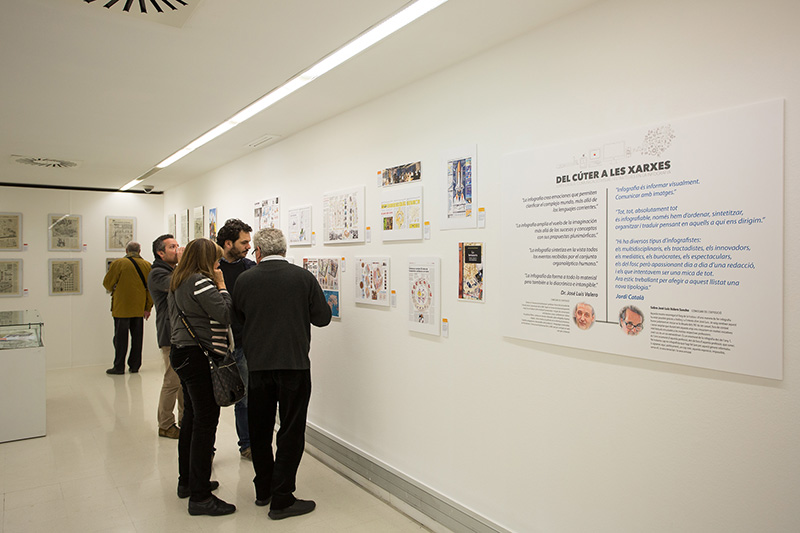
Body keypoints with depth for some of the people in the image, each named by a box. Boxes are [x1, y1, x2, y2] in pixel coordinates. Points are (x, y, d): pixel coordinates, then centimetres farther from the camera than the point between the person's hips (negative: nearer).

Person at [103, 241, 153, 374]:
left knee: (121, 337, 4)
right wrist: (148, 308, 7)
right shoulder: (147, 265, 2)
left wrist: (114, 290, 21)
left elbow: (107, 283, -2)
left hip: (122, 307, -3)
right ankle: (135, 366, 15)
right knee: (137, 337, 10)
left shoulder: (118, 263, -8)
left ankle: (119, 367, 9)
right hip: (139, 308, 3)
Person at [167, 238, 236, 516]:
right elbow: (225, 314, -20)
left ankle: (187, 482, 31)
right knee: (205, 421, -5)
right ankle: (200, 496, 1)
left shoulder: (177, 282, 14)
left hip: (182, 352, 11)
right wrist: (221, 286, -8)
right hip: (200, 356, -11)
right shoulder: (200, 282, -16)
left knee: (191, 417, 18)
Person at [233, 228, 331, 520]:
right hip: (294, 363, -3)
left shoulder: (244, 280, -1)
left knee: (259, 429, 18)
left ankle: (263, 490, 31)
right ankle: (281, 499, 10)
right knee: (290, 433, 6)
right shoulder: (303, 277, -8)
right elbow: (322, 317, -2)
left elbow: (237, 318, 11)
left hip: (257, 365, 3)